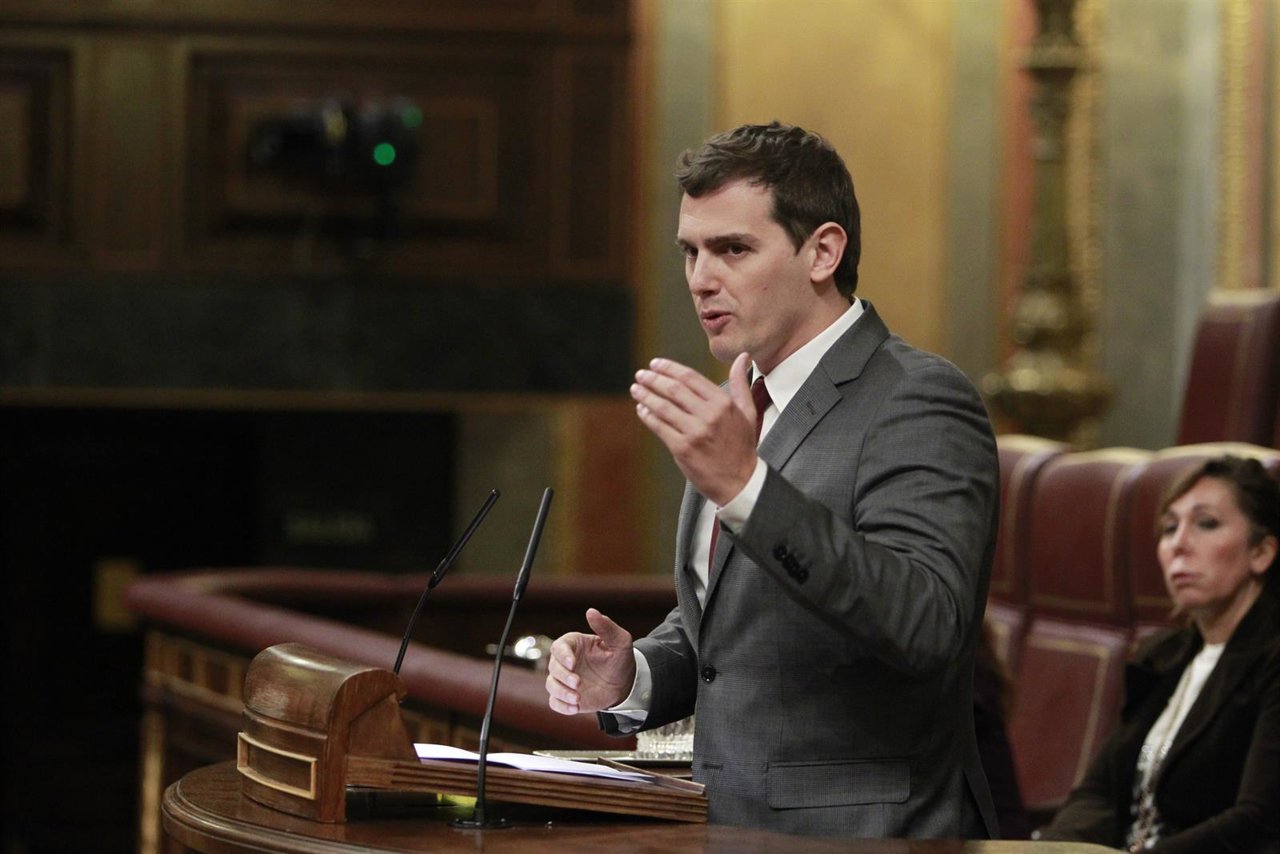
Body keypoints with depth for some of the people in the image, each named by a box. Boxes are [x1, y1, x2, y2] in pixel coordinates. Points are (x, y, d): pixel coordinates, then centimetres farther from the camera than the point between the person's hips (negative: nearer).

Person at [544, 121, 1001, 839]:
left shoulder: (919, 401, -10)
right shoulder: (740, 409, 15)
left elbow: (925, 624, -25)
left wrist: (744, 485, -32)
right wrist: (633, 679, 5)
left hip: (860, 833, -7)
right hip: (728, 831, 7)